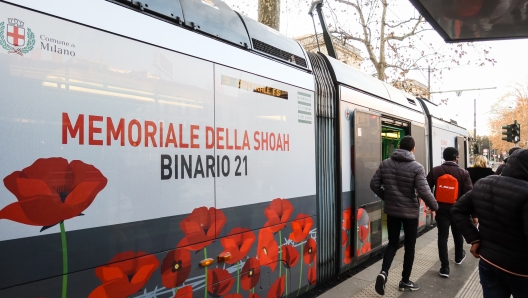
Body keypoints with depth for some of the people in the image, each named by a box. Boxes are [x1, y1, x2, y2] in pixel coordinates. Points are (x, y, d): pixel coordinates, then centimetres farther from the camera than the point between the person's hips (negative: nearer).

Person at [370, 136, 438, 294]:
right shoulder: (416, 167, -14)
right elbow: (424, 191, -18)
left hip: (391, 211, 3)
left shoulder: (385, 164, -2)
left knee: (393, 243, 15)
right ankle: (405, 281, 23)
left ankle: (384, 272, -6)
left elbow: (374, 184, 1)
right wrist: (435, 206, -1)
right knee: (409, 246, 12)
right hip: (410, 212, -3)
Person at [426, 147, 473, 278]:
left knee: (442, 236, 0)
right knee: (458, 234, 22)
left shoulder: (435, 171, -5)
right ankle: (459, 256, 46)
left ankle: (445, 267, -3)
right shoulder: (463, 173, -9)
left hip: (441, 209, 0)